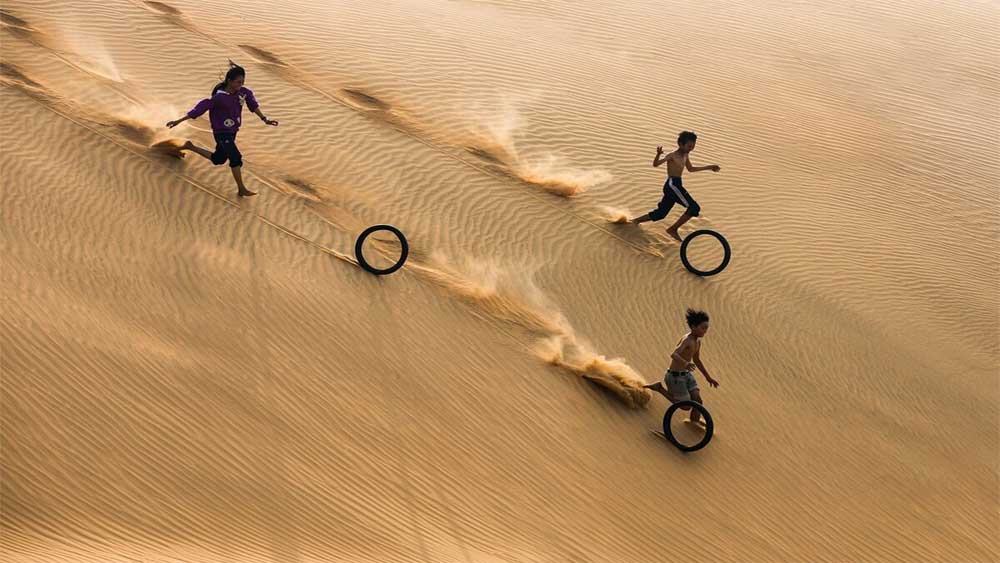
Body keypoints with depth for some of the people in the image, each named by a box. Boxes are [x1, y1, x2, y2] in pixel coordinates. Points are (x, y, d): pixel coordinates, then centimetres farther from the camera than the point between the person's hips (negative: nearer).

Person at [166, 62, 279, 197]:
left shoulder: (243, 92, -8)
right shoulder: (219, 97, -24)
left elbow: (252, 104, 10)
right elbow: (199, 109, -22)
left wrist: (265, 120, 8)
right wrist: (178, 121, -19)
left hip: (232, 132, 8)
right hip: (222, 133, -8)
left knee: (218, 159, 21)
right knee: (236, 157, -20)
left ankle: (191, 147, 41)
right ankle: (241, 189, -11)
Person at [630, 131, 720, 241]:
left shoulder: (685, 155, 17)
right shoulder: (672, 156, -9)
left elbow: (691, 169, 33)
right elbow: (655, 164, -17)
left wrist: (709, 167, 33)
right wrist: (658, 154, -38)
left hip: (676, 186, 9)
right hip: (672, 184, -9)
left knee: (660, 213, 14)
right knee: (694, 207, -14)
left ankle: (636, 221, 25)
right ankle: (673, 229, -8)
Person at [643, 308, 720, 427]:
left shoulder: (697, 340, 4)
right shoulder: (687, 340, -26)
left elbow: (697, 360, 19)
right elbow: (673, 355, -43)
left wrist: (708, 377, 19)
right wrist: (685, 363, -63)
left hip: (686, 375, 8)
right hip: (675, 377, -8)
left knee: (698, 401, -5)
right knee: (686, 407, 4)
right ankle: (660, 387, 14)